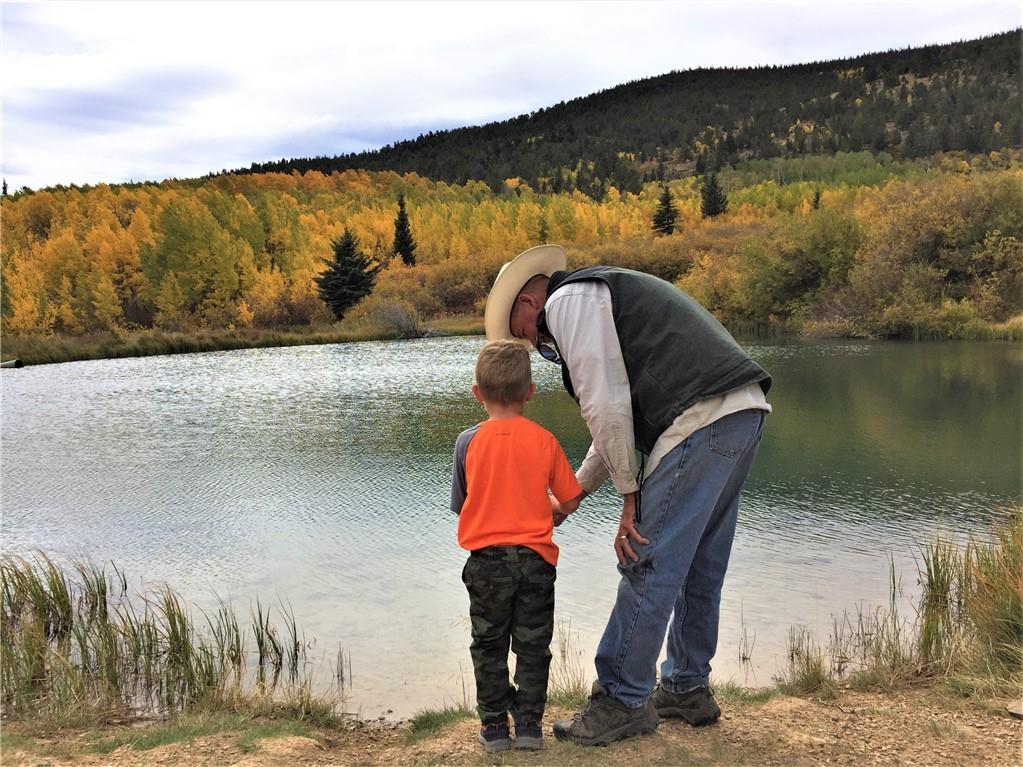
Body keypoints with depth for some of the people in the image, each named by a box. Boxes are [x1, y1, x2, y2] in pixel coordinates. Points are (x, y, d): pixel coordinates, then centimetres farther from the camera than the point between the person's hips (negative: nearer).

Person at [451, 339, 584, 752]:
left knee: (489, 645, 14)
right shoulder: (544, 440, -6)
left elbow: (461, 504, 2)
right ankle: (529, 723, 18)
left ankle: (494, 724, 20)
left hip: (486, 560, 0)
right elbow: (570, 500, 0)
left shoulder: (468, 441, -8)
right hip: (535, 558, 1)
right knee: (533, 646, 13)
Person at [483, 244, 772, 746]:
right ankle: (687, 690, 29)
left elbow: (606, 408, -10)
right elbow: (619, 417, 30)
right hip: (745, 410, 10)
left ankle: (623, 702, 9)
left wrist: (630, 493, -3)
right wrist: (571, 496, 31)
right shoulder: (602, 293, 30)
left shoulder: (567, 299, 0)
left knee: (648, 566, -2)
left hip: (702, 421, -10)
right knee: (699, 565, 18)